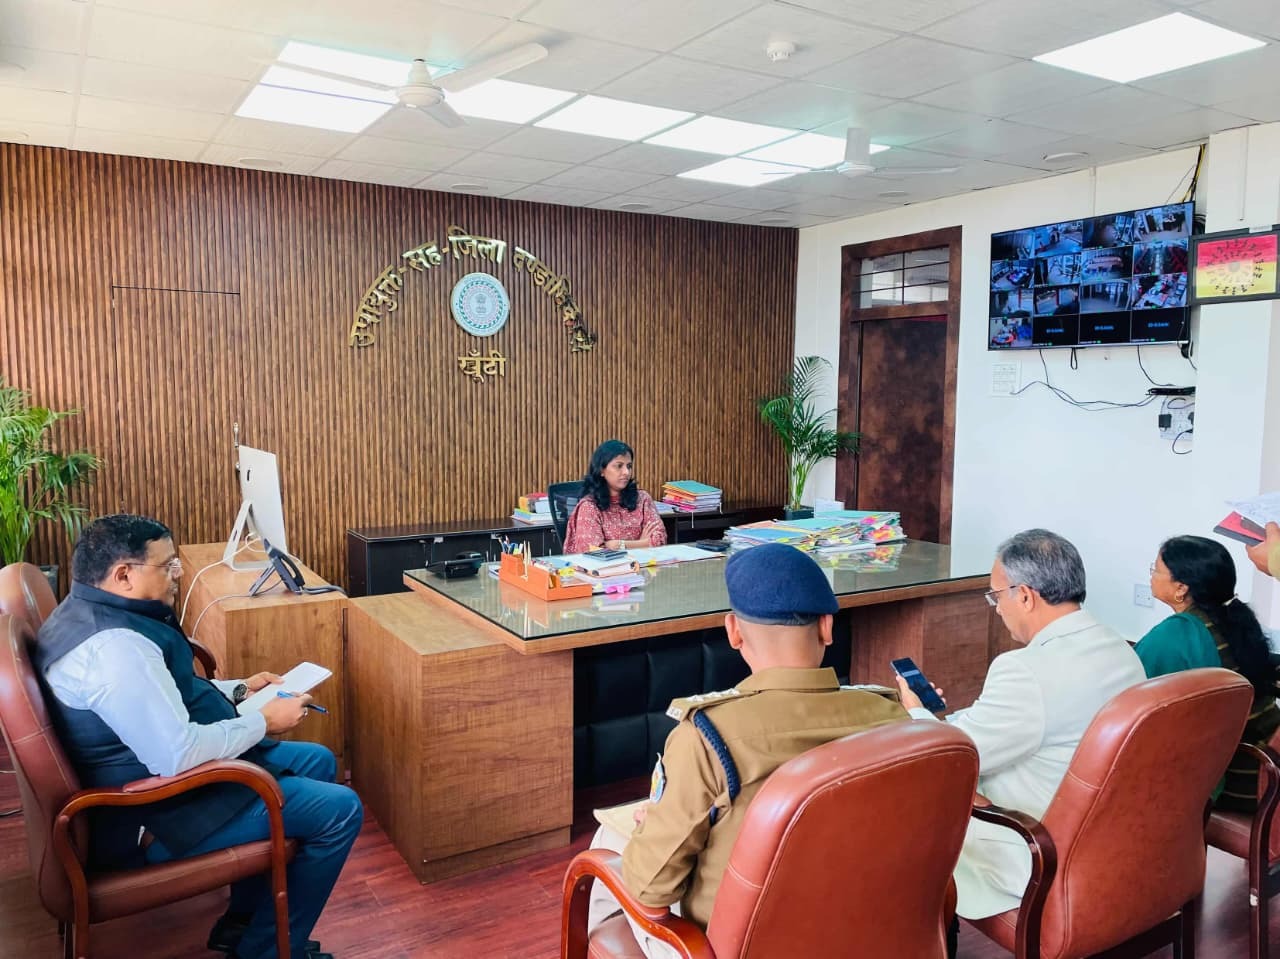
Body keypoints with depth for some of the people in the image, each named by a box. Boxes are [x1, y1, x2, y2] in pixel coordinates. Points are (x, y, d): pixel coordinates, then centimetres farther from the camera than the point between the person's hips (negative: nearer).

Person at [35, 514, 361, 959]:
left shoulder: (94, 613, 5)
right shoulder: (113, 645, -30)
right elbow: (179, 755, -34)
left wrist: (237, 690, 9)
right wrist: (264, 721, -19)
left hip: (155, 771, 11)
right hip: (160, 813, -11)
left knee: (318, 762, 18)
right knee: (339, 810, -10)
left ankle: (244, 920, 25)